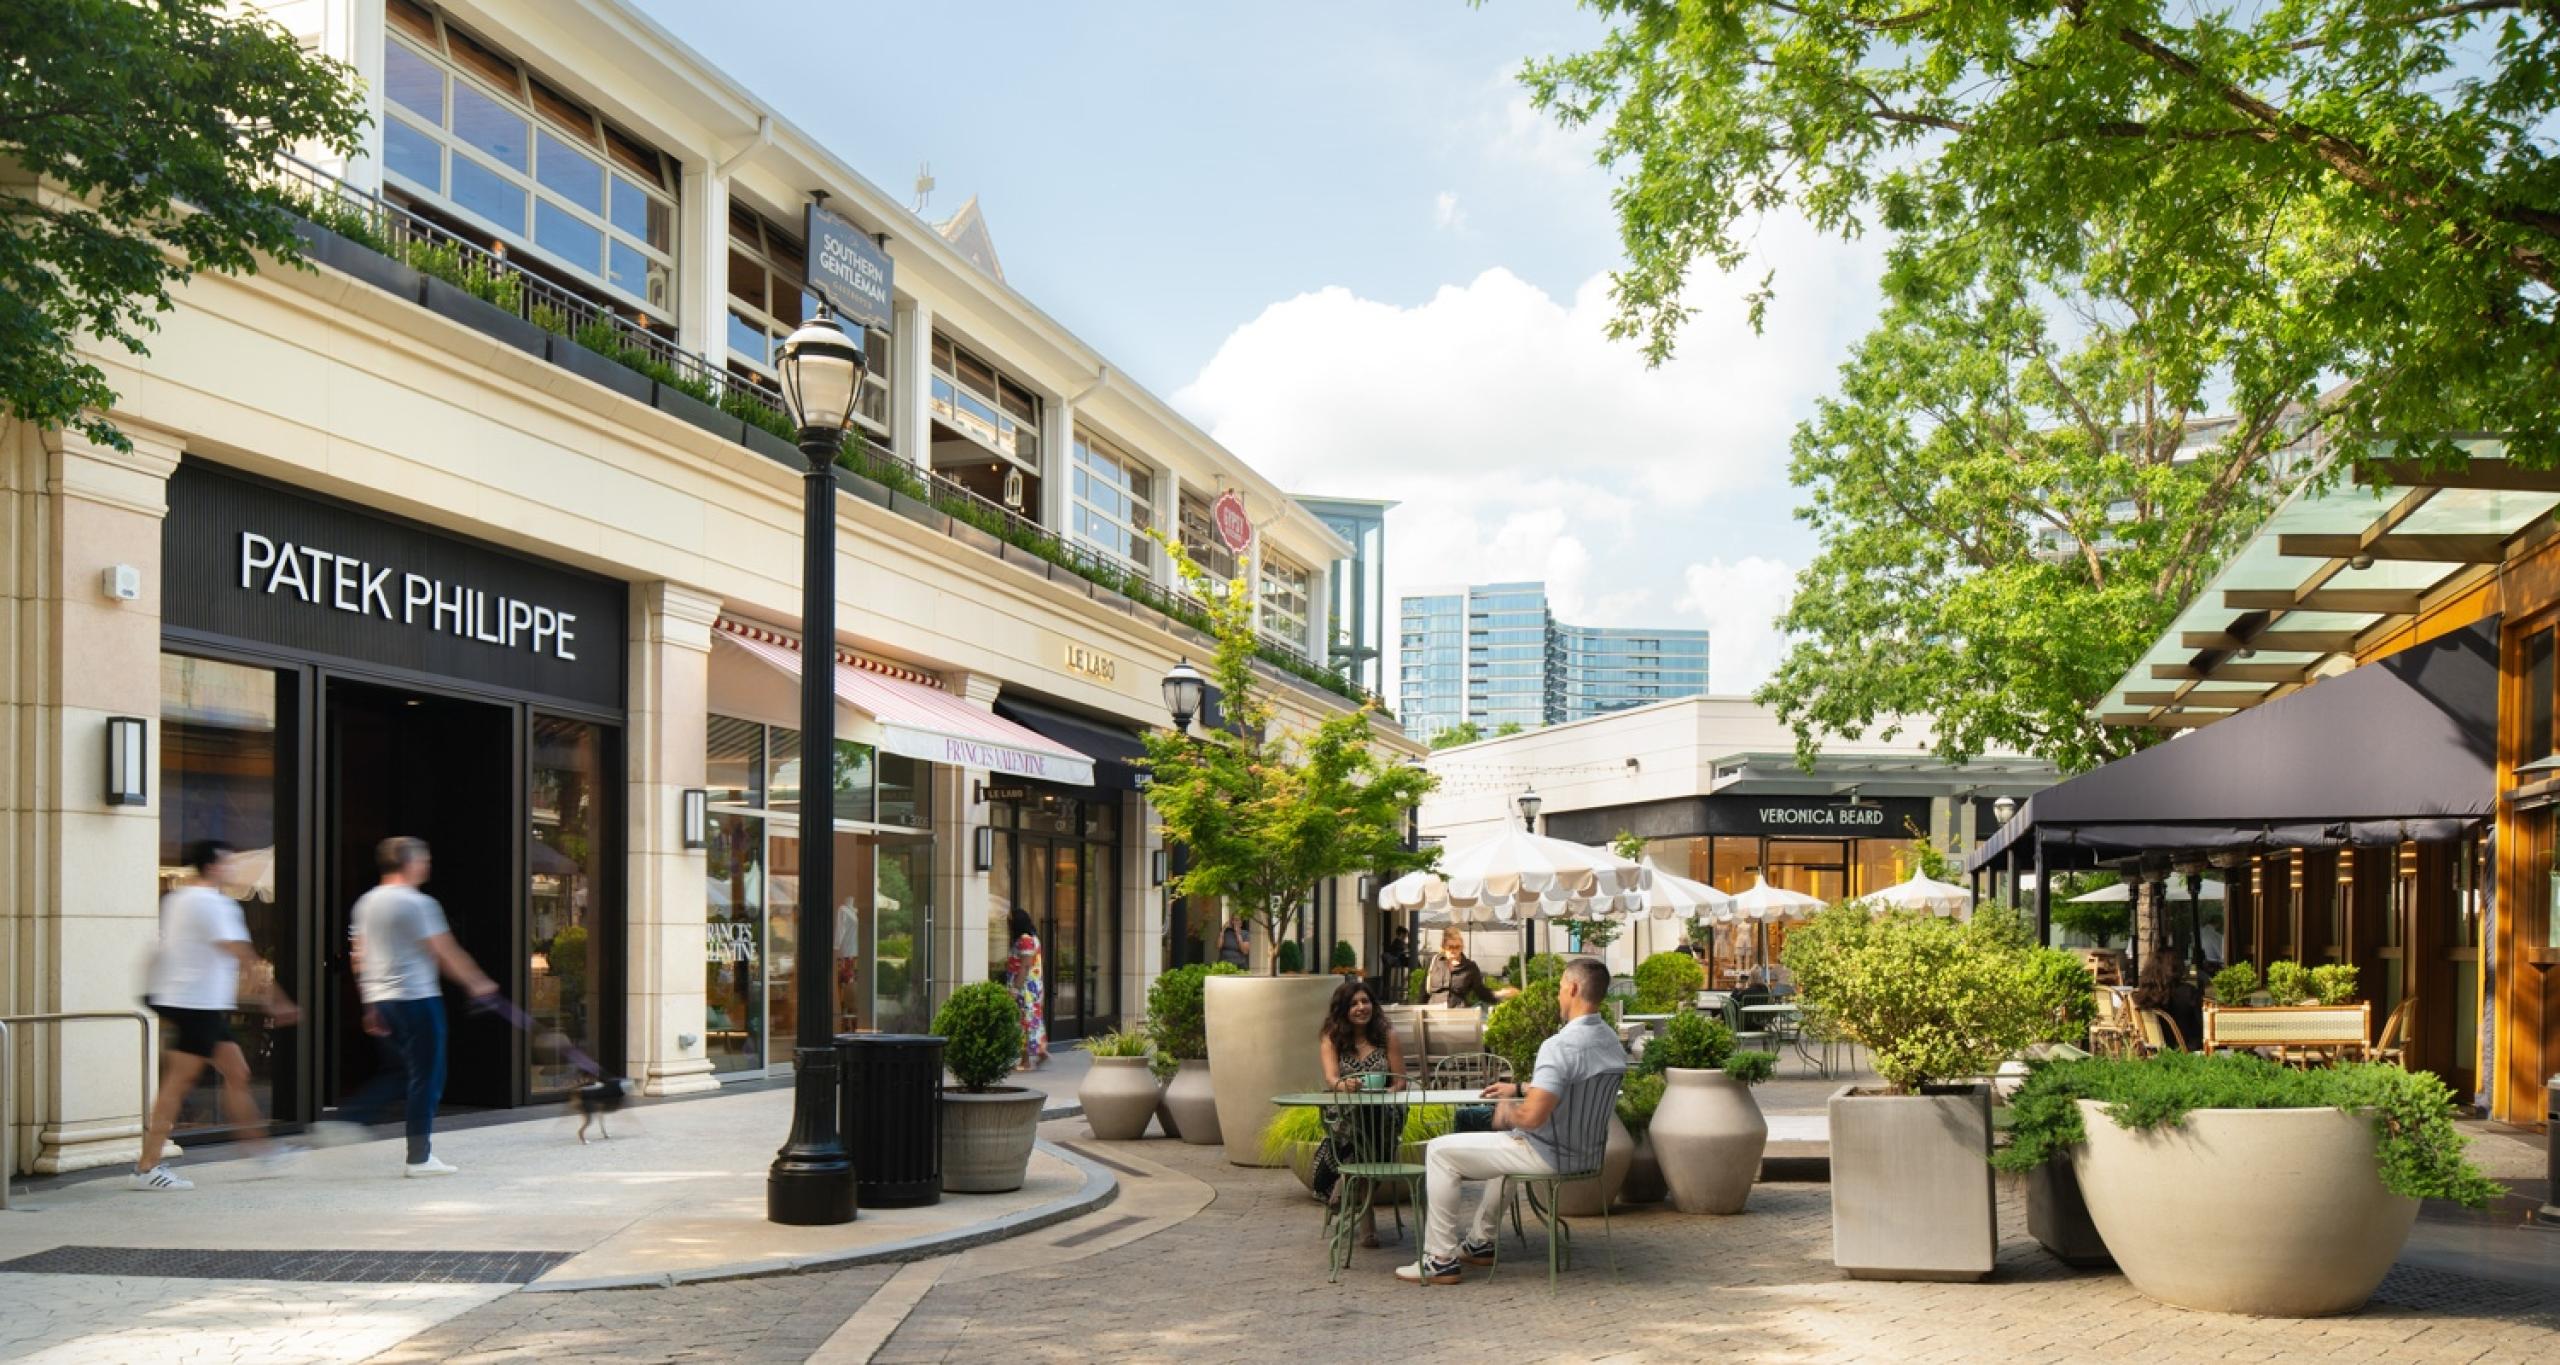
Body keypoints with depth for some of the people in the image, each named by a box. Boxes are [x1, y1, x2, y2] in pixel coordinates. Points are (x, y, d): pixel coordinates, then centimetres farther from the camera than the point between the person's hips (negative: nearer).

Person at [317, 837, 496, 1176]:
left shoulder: (366, 903, 13)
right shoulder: (417, 903, -12)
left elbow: (360, 956, 16)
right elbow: (446, 953, -10)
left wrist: (372, 1005, 21)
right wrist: (478, 984, 1)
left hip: (378, 997, 8)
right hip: (416, 996, -8)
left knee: (399, 1071, 19)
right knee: (426, 1077, 0)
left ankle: (345, 1119, 5)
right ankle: (419, 1158, 2)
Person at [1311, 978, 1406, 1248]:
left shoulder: (1388, 1036, 6)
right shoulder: (1331, 1038, 6)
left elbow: (1400, 1083, 4)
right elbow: (1330, 1078, -11)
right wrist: (1344, 1085, -36)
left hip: (1382, 1116, 0)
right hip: (1343, 1115, 0)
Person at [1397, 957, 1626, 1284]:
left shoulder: (1561, 1045, -27)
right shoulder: (1611, 1041, 3)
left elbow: (1532, 1116, -32)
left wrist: (1506, 1114, -11)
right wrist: (1519, 1088, 22)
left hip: (1550, 1156, -9)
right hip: (1587, 1154, 9)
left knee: (1440, 1151, 1)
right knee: (1506, 1141, 39)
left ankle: (1440, 1260, 4)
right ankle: (1480, 1242, 41)